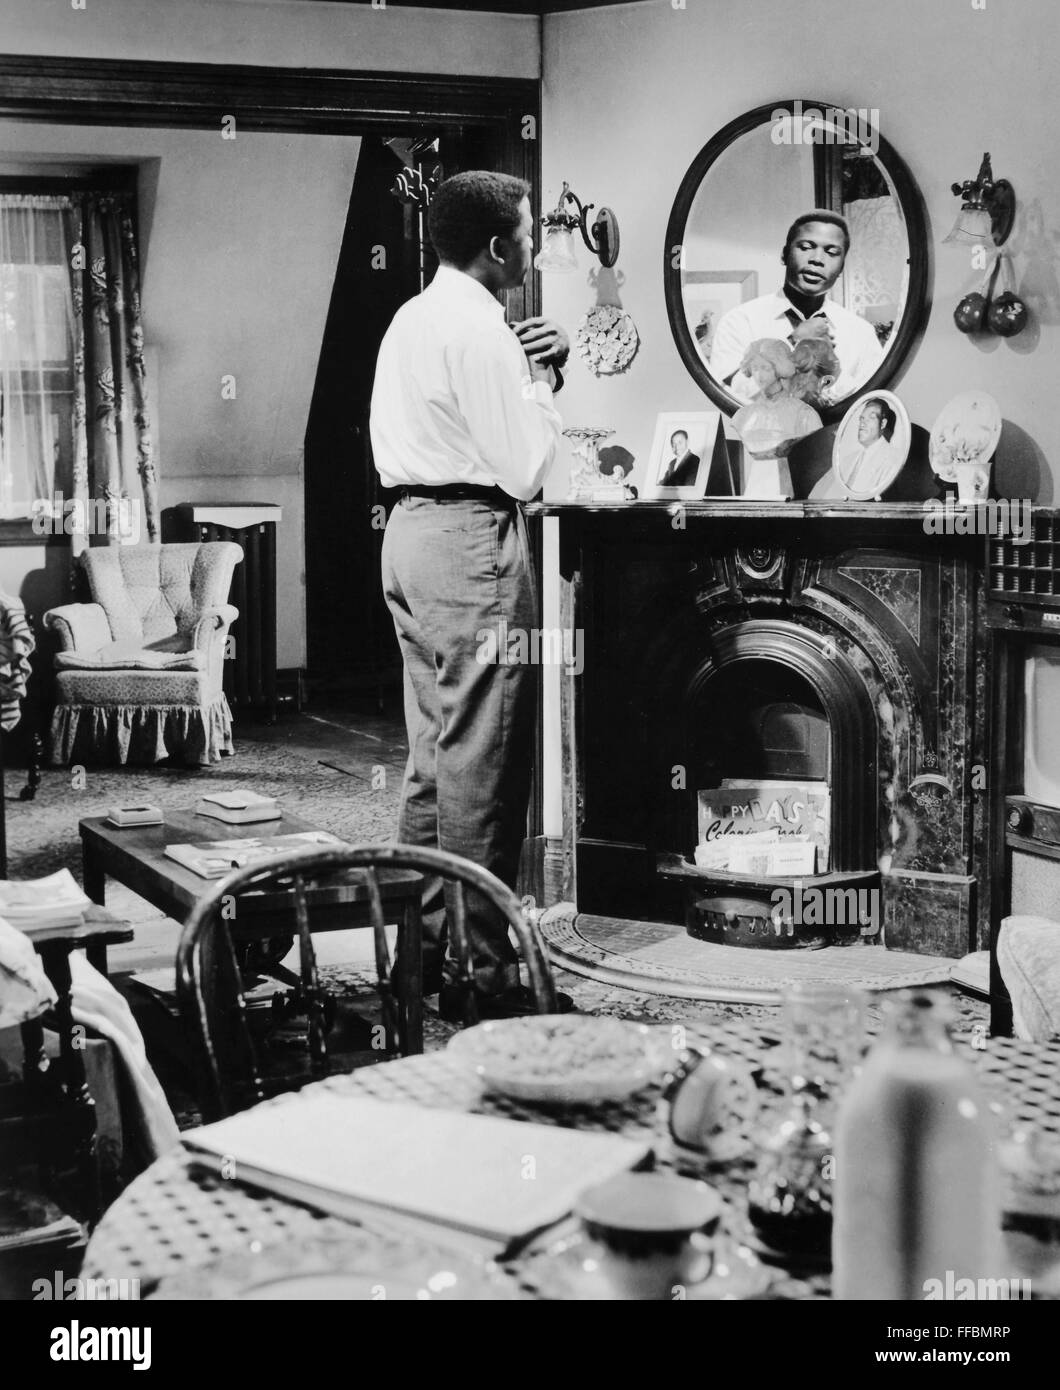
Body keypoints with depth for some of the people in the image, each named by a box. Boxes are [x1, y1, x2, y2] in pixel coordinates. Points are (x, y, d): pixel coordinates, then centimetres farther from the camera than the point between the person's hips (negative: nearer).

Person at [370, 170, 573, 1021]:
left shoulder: (416, 317, 15)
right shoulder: (479, 331, -14)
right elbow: (524, 470, -16)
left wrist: (529, 373, 10)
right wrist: (542, 381, -2)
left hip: (415, 534, 10)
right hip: (472, 542, -10)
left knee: (435, 752, 15)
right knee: (481, 765, -6)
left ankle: (427, 943, 22)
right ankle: (482, 972, -1)